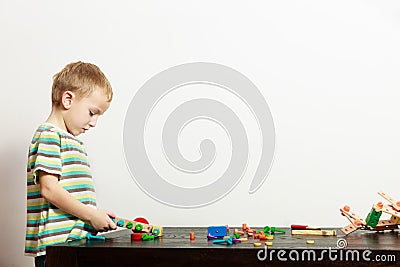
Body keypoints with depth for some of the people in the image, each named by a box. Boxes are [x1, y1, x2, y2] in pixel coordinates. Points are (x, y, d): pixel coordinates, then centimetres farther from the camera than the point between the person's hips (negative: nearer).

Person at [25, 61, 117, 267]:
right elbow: (49, 190, -18)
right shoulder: (49, 135, -9)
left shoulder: (73, 141, 21)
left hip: (76, 240, 9)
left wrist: (98, 217, 12)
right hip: (56, 242, -9)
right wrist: (91, 214, -14)